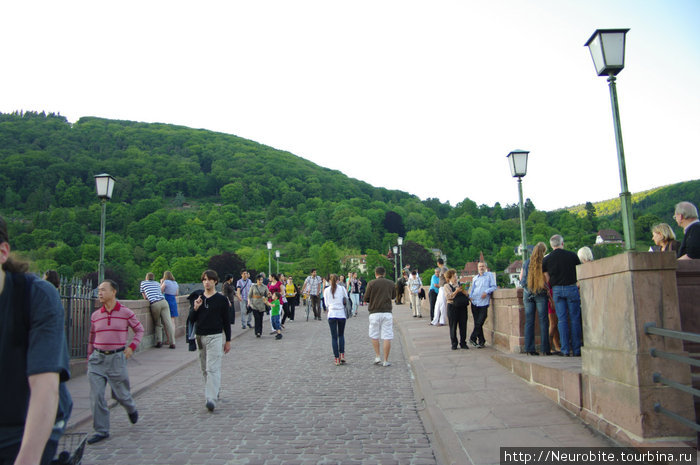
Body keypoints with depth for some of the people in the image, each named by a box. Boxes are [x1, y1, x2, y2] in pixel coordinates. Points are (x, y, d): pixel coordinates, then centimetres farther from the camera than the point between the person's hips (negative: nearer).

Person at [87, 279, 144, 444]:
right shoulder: (95, 315, 5)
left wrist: (132, 346, -3)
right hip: (97, 358, 3)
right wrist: (89, 358, 15)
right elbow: (92, 338, 15)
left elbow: (139, 329, 8)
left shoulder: (126, 313, -4)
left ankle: (132, 410, 40)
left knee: (120, 393, 6)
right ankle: (101, 430, 8)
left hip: (117, 358, -2)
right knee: (96, 395, -4)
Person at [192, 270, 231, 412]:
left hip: (215, 336, -5)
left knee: (213, 368, -12)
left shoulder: (221, 299, -1)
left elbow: (226, 321, 2)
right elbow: (193, 320, 10)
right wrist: (195, 308, -9)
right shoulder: (198, 298, 9)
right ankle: (216, 390, 29)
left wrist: (228, 341, 1)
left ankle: (211, 399, -16)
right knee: (205, 368, 13)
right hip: (200, 336, 5)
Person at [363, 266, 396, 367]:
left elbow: (366, 298, -1)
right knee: (387, 337, 3)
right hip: (387, 312, 1)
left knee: (374, 336, 16)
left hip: (374, 313, -1)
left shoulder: (371, 283, -3)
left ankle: (377, 356, 14)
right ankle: (386, 360, 4)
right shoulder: (391, 283, 4)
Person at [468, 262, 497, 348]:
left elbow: (494, 287, 2)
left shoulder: (490, 275, 7)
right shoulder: (475, 278, 19)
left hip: (484, 303, -4)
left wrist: (486, 292, -14)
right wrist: (470, 296, 2)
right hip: (474, 302, 4)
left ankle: (473, 338, 6)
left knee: (479, 323, -9)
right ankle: (481, 341, 13)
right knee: (476, 323, 4)